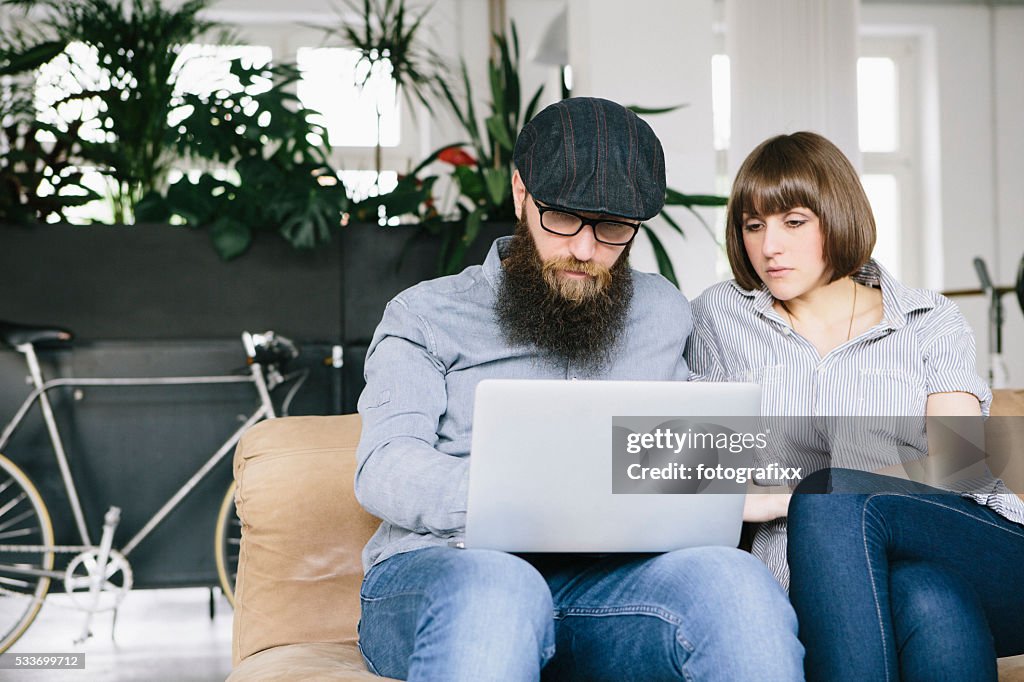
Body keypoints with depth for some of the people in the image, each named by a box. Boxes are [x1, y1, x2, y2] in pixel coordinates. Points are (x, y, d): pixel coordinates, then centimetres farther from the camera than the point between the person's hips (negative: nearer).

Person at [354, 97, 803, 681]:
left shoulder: (664, 315, 20)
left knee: (732, 578, -31)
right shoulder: (427, 315, 11)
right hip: (439, 567, -1)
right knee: (497, 588, -39)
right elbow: (384, 468, -3)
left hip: (603, 578, 2)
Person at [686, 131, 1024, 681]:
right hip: (810, 578, 0)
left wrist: (797, 493, -14)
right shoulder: (720, 317, 18)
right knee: (926, 596, -35)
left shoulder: (931, 322, 13)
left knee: (837, 505, -33)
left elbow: (962, 463, -3)